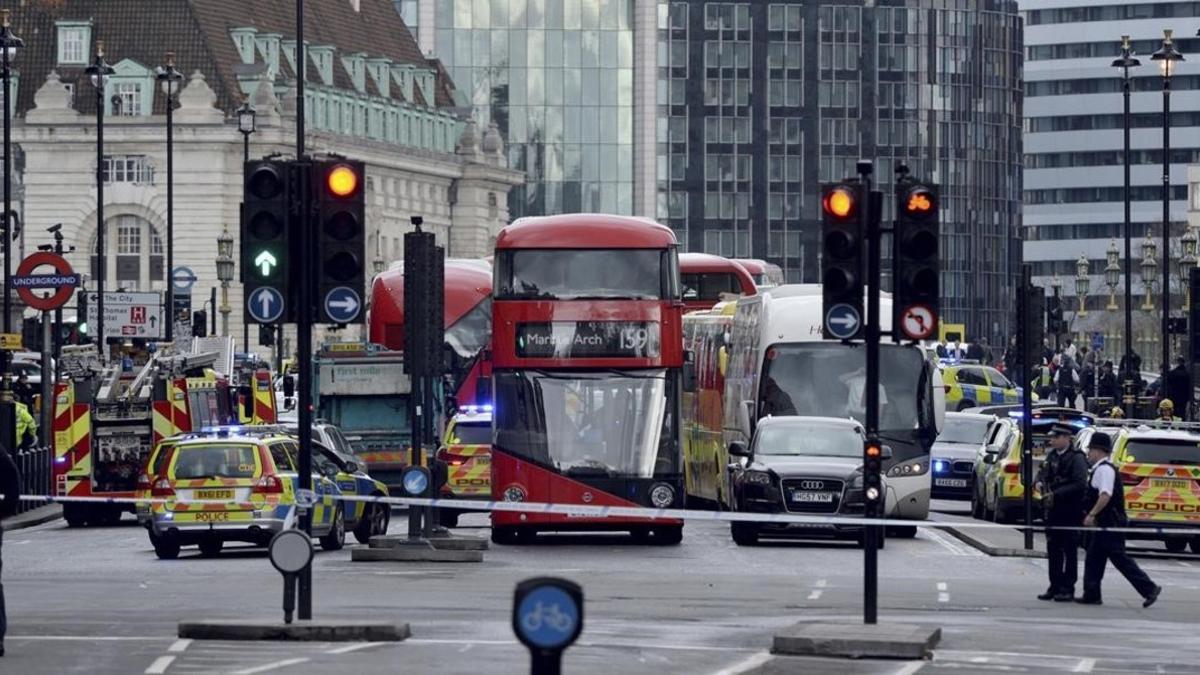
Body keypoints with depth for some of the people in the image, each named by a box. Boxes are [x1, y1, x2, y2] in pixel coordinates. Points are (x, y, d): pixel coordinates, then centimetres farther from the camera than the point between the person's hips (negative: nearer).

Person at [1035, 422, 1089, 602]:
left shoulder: (1076, 458, -11)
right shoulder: (1052, 456, 11)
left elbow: (1080, 484, -19)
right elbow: (1043, 473, 23)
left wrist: (1056, 494, -21)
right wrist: (1040, 483, -1)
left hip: (1070, 511, -7)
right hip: (1053, 510, 7)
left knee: (1069, 551, -1)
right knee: (1053, 550, 10)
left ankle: (1067, 589, 3)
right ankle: (1055, 587, 17)